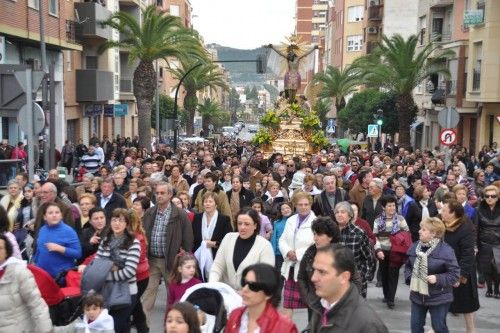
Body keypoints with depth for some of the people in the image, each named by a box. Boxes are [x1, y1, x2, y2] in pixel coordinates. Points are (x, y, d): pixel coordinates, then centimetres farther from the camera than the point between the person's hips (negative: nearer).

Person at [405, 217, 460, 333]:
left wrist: (438, 279, -25)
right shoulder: (415, 247, 0)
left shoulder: (445, 250, -18)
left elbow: (454, 273, -15)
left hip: (438, 297, -5)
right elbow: (408, 266, 13)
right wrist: (409, 278, -4)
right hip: (417, 295, 5)